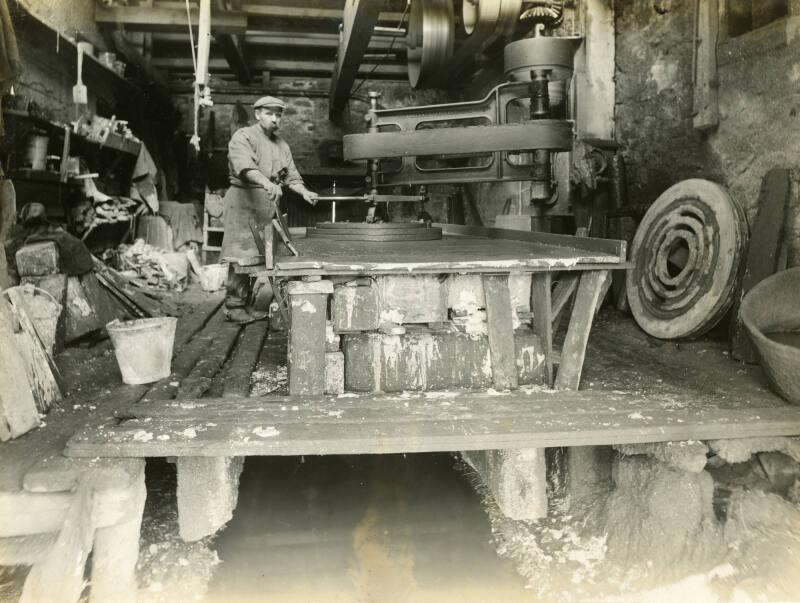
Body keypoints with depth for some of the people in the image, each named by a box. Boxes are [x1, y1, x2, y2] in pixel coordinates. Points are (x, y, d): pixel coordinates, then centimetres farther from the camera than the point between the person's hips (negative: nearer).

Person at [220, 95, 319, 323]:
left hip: (268, 204, 7)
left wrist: (304, 192, -4)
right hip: (244, 199, -7)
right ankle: (234, 306, -1)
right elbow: (245, 166, -24)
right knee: (242, 255, -9)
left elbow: (291, 175, 16)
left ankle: (246, 304, 14)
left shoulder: (281, 144, 20)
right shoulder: (243, 137, -4)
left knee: (255, 256, 7)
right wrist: (267, 183, -40)